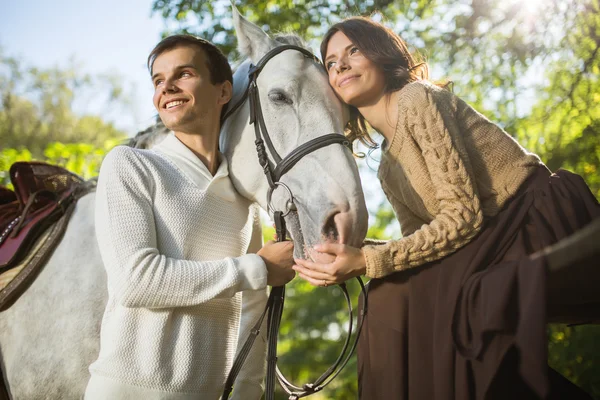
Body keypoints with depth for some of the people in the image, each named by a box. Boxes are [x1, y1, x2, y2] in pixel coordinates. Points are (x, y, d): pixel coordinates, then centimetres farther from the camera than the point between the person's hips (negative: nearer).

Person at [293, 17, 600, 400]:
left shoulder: (418, 98, -10)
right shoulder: (389, 167, 16)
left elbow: (463, 214, -17)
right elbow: (419, 242, 13)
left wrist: (367, 261, -22)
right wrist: (349, 260, -1)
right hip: (499, 239, 8)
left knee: (402, 300, -21)